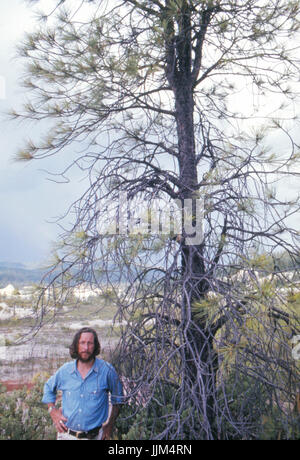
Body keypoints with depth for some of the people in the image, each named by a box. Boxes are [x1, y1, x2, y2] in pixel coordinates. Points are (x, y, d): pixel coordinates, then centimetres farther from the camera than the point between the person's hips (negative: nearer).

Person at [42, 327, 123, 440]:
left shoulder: (107, 370, -8)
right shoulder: (65, 370, -2)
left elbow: (117, 399, 5)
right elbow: (48, 387, 18)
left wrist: (110, 425, 2)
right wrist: (52, 410, 6)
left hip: (94, 436, -2)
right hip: (66, 434, 2)